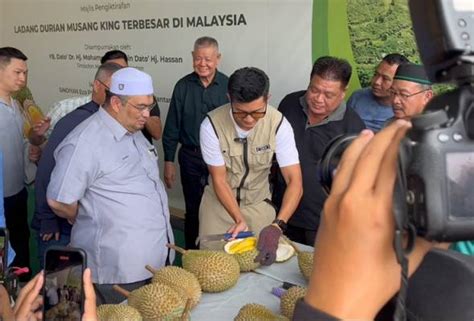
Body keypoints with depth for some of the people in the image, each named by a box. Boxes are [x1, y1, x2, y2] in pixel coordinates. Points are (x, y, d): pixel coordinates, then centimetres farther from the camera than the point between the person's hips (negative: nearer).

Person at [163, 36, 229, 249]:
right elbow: (172, 128, 3)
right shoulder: (183, 86, -1)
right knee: (193, 211, 11)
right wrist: (168, 161, 1)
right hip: (191, 158, 1)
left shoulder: (227, 86, -4)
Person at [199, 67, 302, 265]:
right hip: (220, 203, 0)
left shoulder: (278, 124, -23)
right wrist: (239, 220, -28)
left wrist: (276, 226, -38)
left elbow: (294, 181, -25)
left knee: (260, 257, 8)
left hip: (258, 204, 1)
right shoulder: (212, 125, -24)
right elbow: (219, 180, -16)